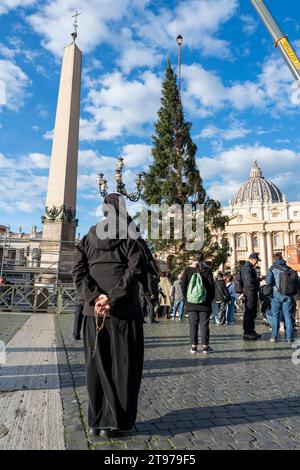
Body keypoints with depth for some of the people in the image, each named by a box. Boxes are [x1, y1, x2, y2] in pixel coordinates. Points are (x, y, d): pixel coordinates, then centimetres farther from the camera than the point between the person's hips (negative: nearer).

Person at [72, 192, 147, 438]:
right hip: (124, 311, -3)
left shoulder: (89, 238, 10)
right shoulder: (130, 236, -2)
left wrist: (95, 297, -8)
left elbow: (78, 272, 0)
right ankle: (114, 421, 15)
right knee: (122, 367, 8)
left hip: (94, 311, 4)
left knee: (97, 366, 14)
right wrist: (112, 299, -16)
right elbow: (136, 270, -15)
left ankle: (97, 420, 22)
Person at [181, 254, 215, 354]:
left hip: (191, 302, 1)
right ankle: (205, 346, 9)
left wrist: (186, 297, 10)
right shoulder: (207, 270, -2)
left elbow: (183, 285, 1)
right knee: (204, 324, 5)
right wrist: (211, 298, 8)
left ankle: (193, 346, 9)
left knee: (193, 324, 6)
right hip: (205, 302, -1)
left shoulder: (188, 270, 2)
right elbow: (211, 285, -2)